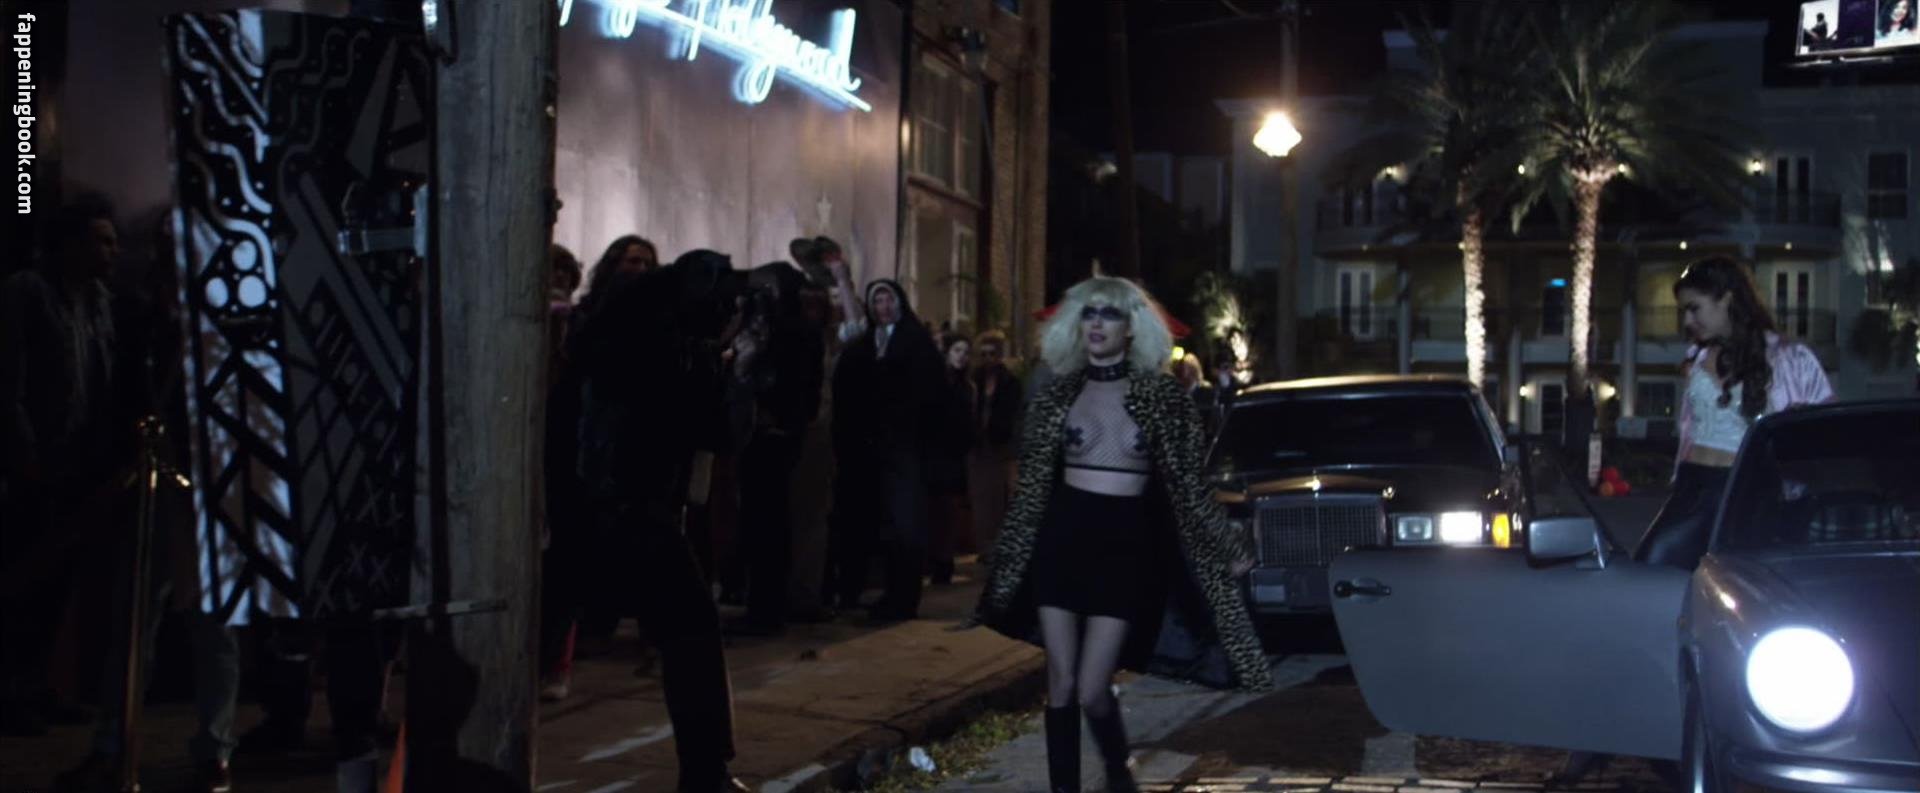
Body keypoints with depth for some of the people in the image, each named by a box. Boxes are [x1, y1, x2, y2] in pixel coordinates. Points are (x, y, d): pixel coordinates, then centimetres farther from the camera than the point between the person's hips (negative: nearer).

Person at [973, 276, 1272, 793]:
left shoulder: (1160, 395, -3)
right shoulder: (1060, 393, 4)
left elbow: (1186, 483, 3)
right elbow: (1033, 486, 10)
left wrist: (1229, 545, 2)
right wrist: (1008, 561, 12)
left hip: (1125, 544, -3)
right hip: (1062, 540, 3)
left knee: (1091, 691, -5)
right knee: (1061, 685, 4)